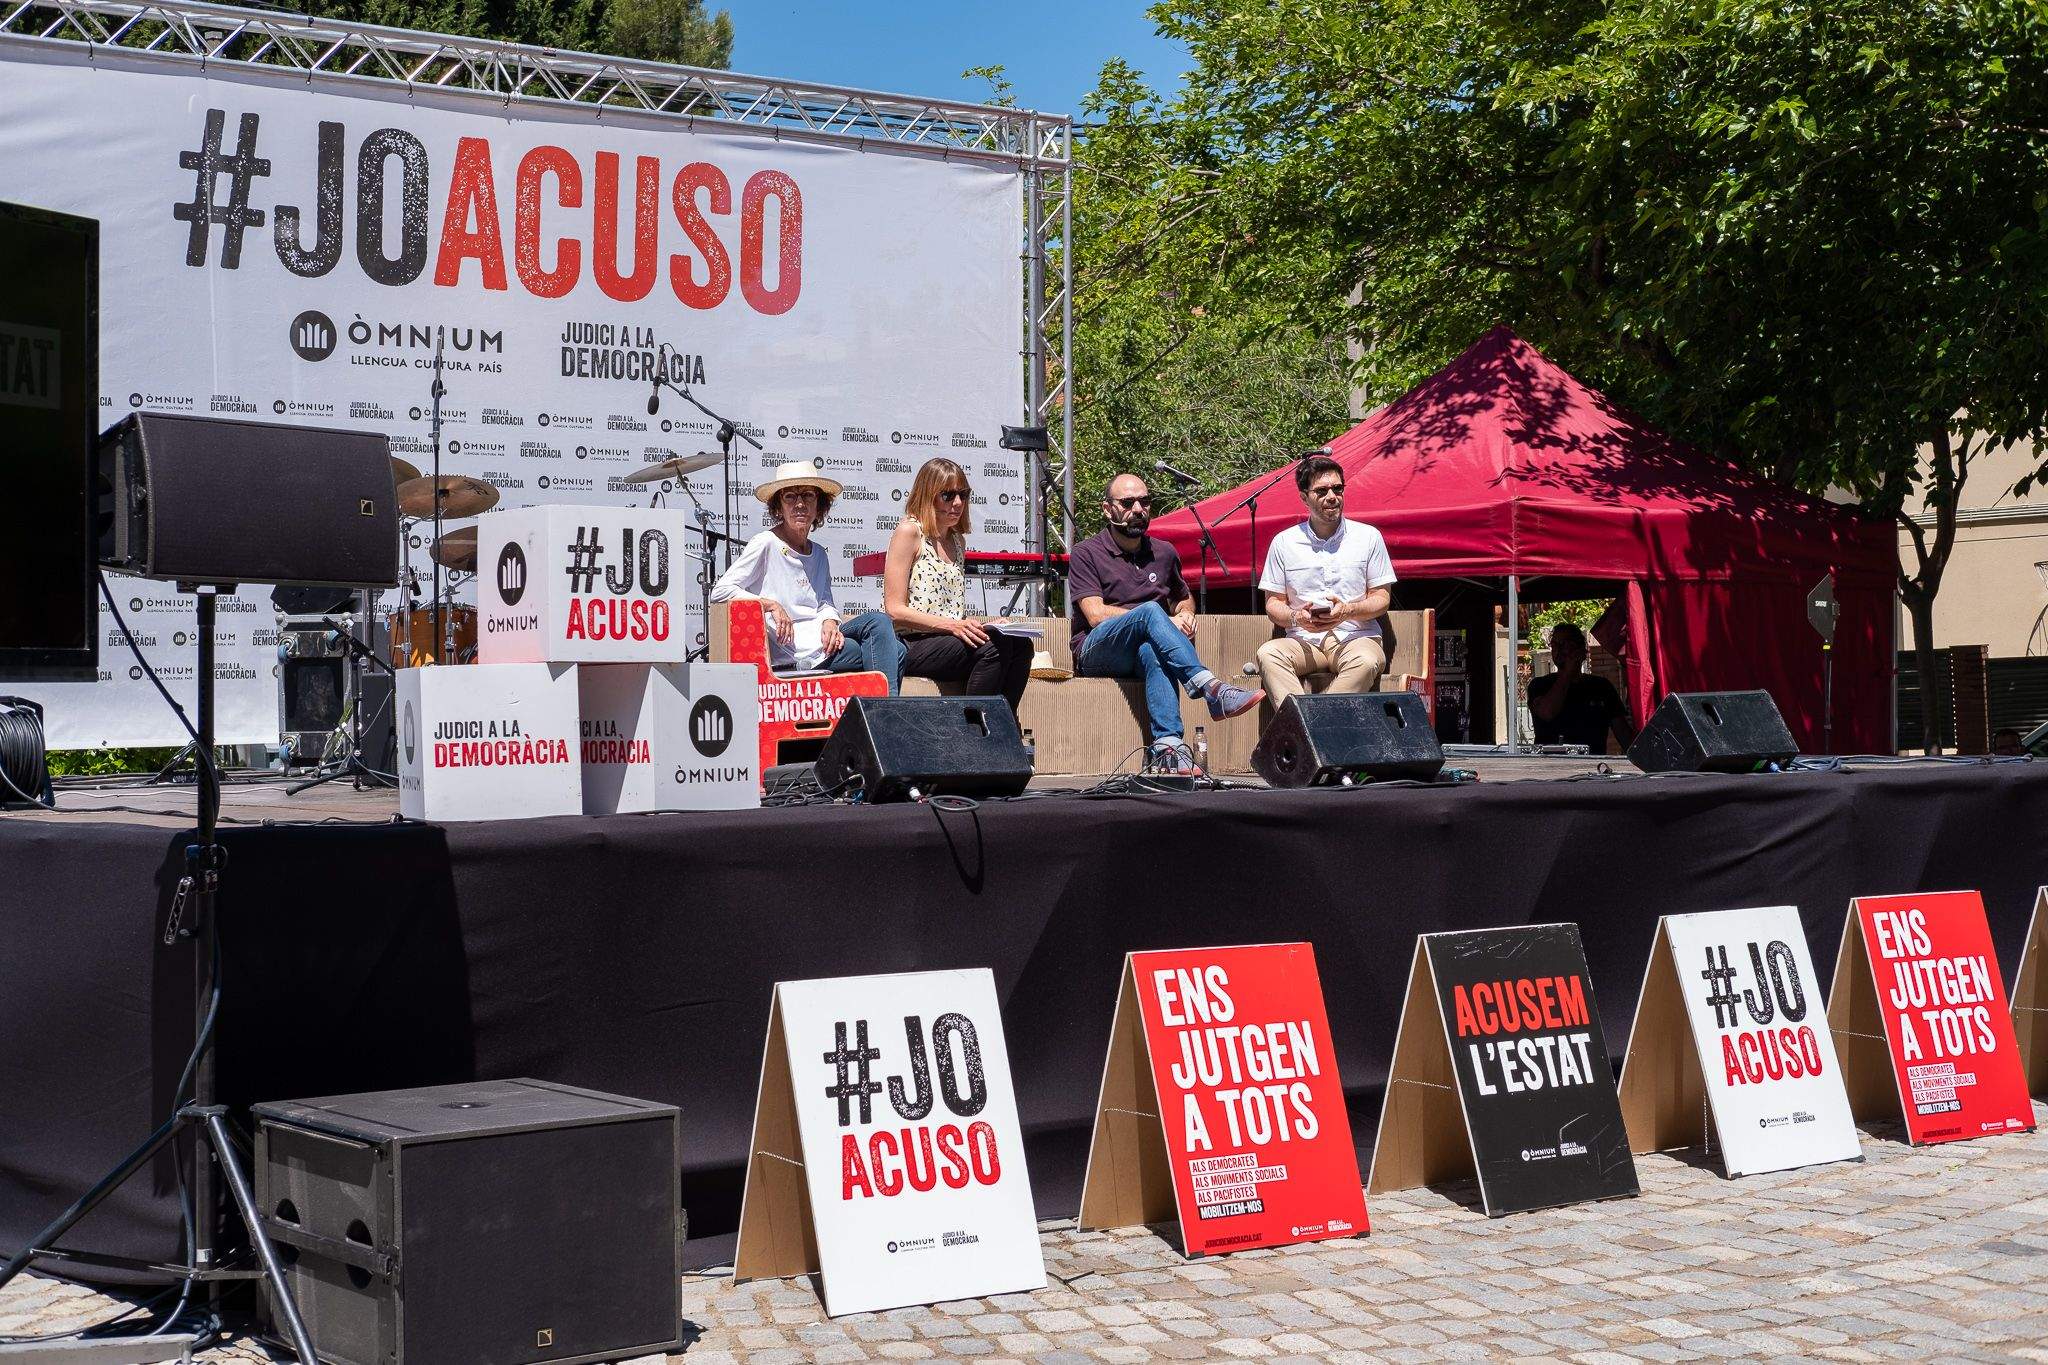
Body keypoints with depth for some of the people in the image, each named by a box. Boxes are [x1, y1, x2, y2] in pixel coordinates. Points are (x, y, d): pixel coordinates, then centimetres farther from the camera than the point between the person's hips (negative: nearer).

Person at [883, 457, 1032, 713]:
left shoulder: (957, 541, 22)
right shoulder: (909, 532, -3)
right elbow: (895, 610, -10)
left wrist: (984, 625, 4)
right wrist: (952, 625, -20)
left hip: (950, 640, 7)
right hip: (911, 645, -7)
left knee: (1020, 645, -18)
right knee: (993, 646, -29)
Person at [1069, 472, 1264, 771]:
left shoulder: (1164, 553, 20)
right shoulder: (1086, 554, 5)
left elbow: (1184, 597, 37)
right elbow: (1096, 615, -7)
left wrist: (1186, 614, 10)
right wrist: (1165, 622, -11)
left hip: (1146, 646, 3)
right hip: (1096, 651, -3)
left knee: (1152, 652, -38)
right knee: (1150, 610, -34)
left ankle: (1167, 746, -56)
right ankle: (1211, 689, -50)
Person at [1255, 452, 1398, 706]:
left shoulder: (1368, 537, 7)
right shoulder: (1284, 542, 9)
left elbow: (1381, 598, 7)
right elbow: (1273, 603, 11)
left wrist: (1348, 610, -14)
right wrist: (1296, 617, -13)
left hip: (1356, 637, -1)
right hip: (1304, 642, 1)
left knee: (1366, 661, -37)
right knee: (1268, 653, -31)